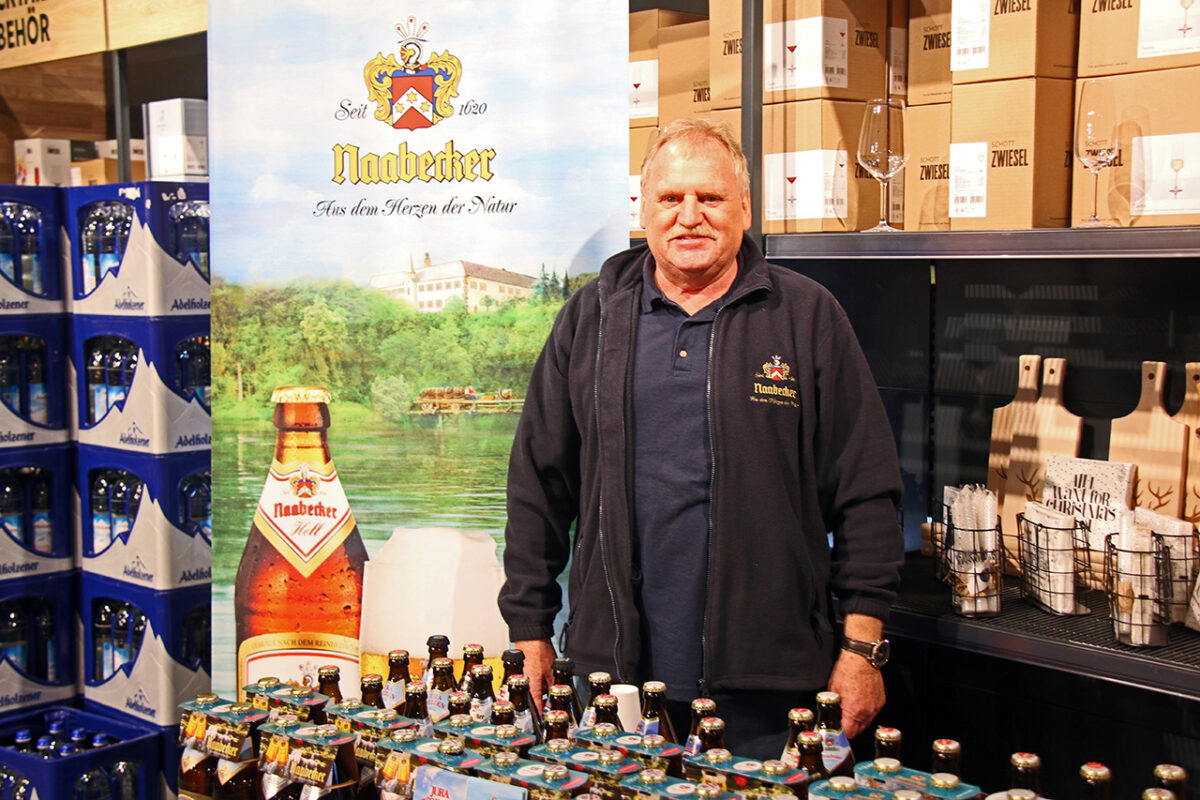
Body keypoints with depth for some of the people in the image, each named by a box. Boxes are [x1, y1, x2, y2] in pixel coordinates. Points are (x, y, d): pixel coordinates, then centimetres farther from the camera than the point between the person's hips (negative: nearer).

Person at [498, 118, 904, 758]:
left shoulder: (808, 316, 1)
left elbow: (866, 492, 0)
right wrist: (530, 633, 7)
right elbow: (538, 484, 9)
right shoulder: (590, 319, 7)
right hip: (615, 668, 2)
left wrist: (862, 646, -4)